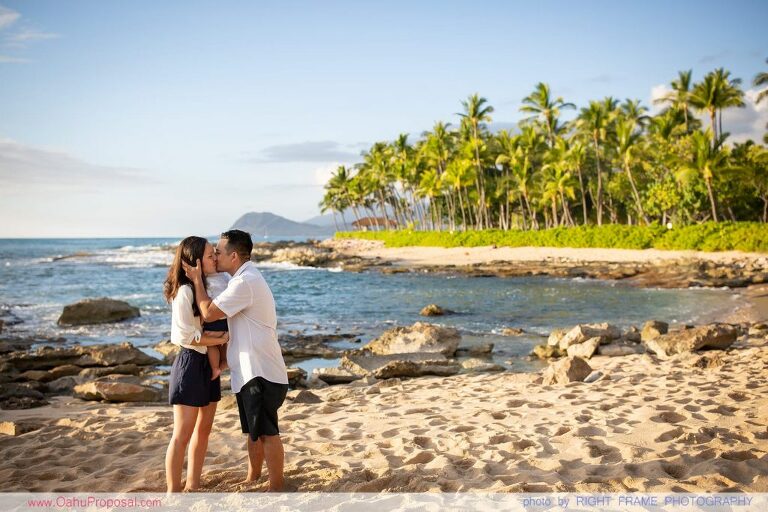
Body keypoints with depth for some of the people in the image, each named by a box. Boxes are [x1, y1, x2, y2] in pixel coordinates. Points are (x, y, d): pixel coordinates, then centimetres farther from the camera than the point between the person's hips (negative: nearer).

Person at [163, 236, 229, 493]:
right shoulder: (184, 291, -16)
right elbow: (184, 336, -19)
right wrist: (220, 339, -12)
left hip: (209, 363, 9)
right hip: (190, 363, -9)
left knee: (203, 429, 14)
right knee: (182, 435, -3)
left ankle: (193, 485, 26)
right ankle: (173, 492, 6)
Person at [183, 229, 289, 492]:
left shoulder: (245, 282, -18)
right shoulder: (247, 278, 16)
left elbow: (208, 313, -19)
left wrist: (197, 279, -8)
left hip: (260, 372, -10)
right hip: (251, 371, 10)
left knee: (267, 433, -2)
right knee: (254, 431, 20)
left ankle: (276, 489, 7)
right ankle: (252, 480, 33)